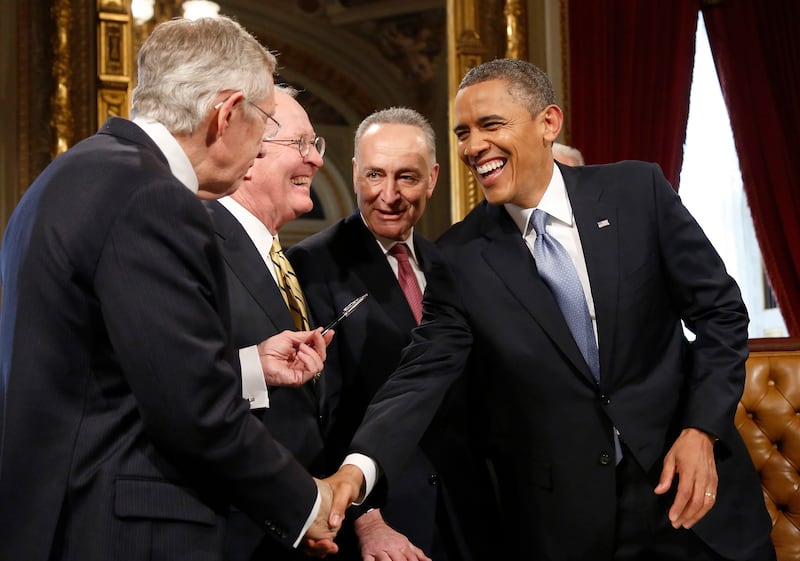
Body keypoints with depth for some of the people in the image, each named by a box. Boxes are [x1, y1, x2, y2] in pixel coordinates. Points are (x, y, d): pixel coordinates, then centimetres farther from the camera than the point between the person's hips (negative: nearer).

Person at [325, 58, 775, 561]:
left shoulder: (638, 192, -5)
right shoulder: (461, 256, -5)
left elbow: (719, 311, -1)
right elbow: (422, 375, -9)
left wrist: (701, 429, -11)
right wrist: (360, 467, -26)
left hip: (688, 482, 0)